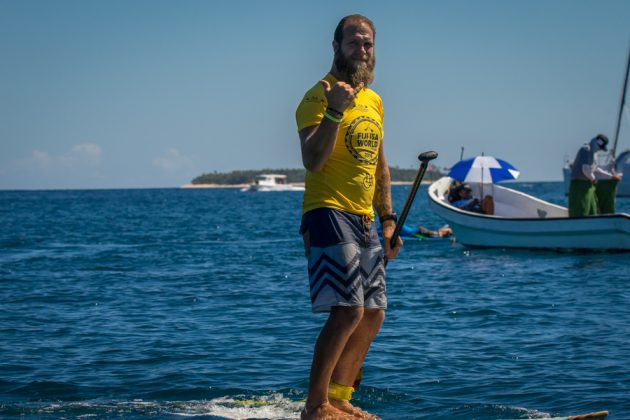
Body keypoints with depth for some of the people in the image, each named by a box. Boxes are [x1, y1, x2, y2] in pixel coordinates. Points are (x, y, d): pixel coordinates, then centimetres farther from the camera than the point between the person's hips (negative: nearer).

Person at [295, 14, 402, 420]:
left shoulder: (374, 100, 17)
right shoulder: (319, 96, -8)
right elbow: (313, 161, -21)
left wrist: (388, 219, 18)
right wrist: (334, 110, -30)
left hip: (364, 221, 9)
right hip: (329, 214, -9)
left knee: (373, 315, 9)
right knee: (348, 311, -18)